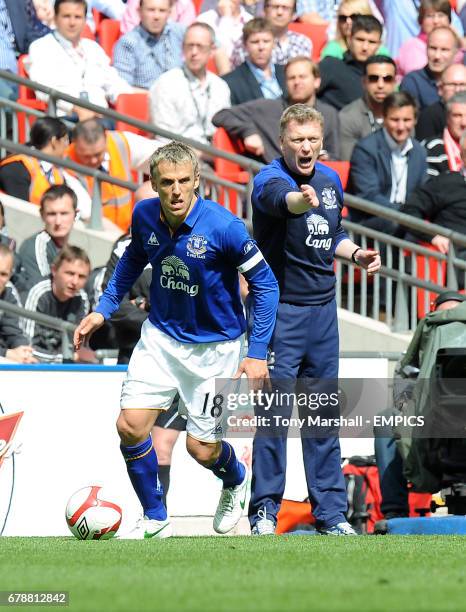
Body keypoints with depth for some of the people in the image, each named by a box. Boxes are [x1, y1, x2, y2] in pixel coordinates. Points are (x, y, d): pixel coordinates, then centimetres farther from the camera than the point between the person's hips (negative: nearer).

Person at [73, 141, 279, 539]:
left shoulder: (223, 227, -25)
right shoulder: (145, 216, -10)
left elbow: (265, 284, -15)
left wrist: (258, 353, -17)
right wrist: (104, 309, 8)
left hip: (214, 347, -4)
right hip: (160, 336, 4)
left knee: (201, 449, 0)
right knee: (130, 426, -9)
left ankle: (235, 480, 38)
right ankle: (155, 520, 11)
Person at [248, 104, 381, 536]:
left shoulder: (331, 180, 9)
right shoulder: (269, 179, -14)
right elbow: (279, 199, -40)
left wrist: (355, 254, 5)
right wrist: (301, 200, -62)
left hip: (323, 309, 6)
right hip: (281, 309, -6)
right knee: (275, 412, -5)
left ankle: (330, 512, 14)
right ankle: (264, 510, 2)